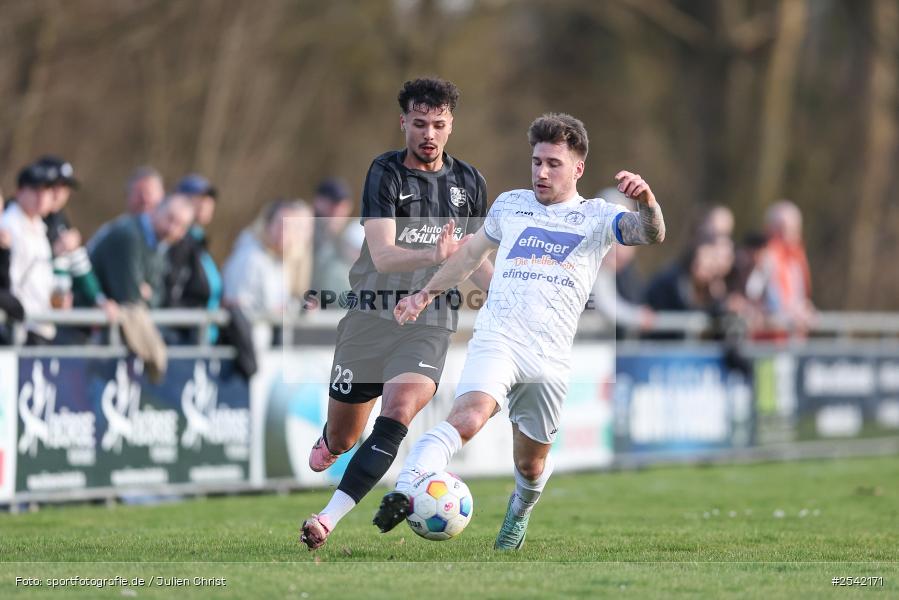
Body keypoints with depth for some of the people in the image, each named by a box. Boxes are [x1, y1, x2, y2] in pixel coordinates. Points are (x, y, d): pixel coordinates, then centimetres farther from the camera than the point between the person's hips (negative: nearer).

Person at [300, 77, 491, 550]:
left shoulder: (469, 183, 8)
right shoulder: (385, 174, -7)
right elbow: (383, 255, -19)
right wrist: (434, 255, -37)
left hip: (430, 322, 1)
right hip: (371, 313, -1)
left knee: (397, 414, -25)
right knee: (341, 438, 8)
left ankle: (329, 518, -29)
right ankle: (326, 446, 48)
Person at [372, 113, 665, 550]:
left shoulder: (597, 218, 7)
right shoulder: (510, 204, 15)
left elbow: (650, 234, -13)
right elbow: (472, 252, 32)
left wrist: (646, 199, -34)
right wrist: (427, 292, 32)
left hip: (550, 361, 1)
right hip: (496, 339, -1)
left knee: (531, 463, 12)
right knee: (469, 416, -30)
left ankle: (520, 512, 45)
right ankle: (404, 491, -44)